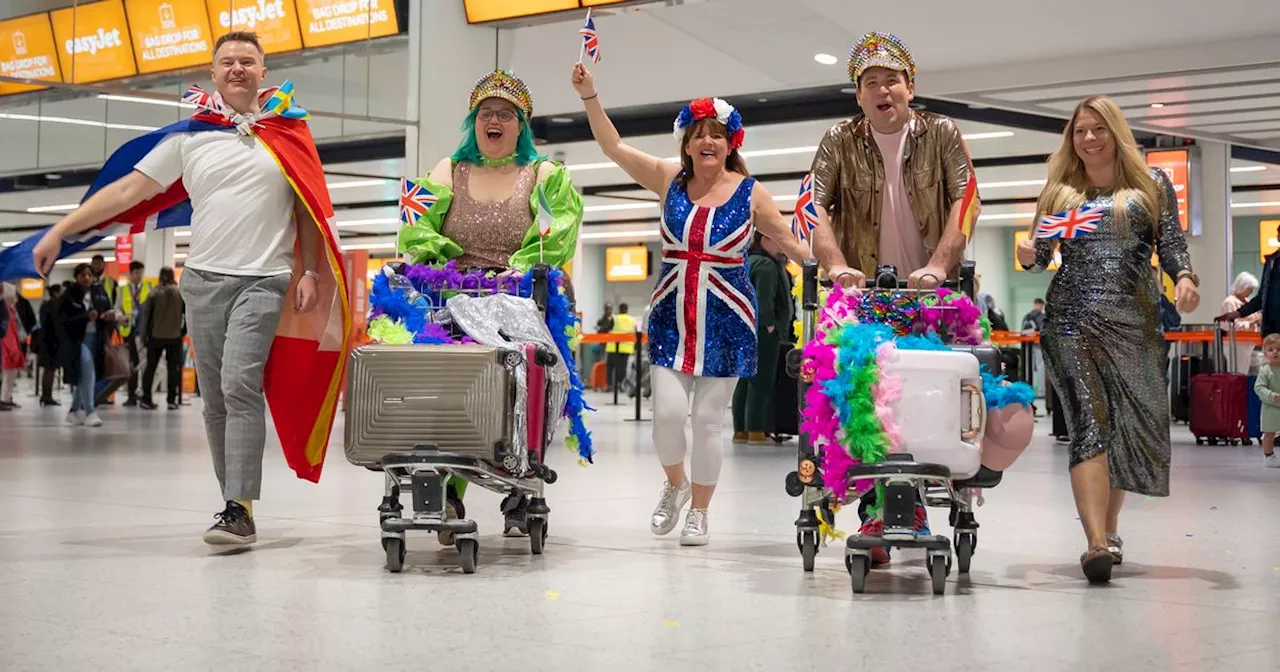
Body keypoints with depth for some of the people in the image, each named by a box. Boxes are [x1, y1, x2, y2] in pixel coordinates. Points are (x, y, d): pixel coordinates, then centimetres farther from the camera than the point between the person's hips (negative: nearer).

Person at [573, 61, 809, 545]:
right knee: (667, 412, -6)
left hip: (726, 319, -1)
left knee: (708, 419, 2)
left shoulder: (750, 193, -1)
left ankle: (699, 511, 19)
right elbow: (613, 147, 0)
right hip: (671, 315, 2)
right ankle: (675, 484, 24)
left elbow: (791, 242, 0)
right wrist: (589, 96, -9)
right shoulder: (669, 180, 3)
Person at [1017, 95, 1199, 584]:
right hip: (1073, 319, -1)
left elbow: (1171, 244, 7)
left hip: (1136, 322, 1)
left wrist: (1184, 277, -13)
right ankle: (1098, 543, -22)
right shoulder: (1060, 191, 13)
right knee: (1090, 425, -13)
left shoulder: (1152, 184, 11)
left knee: (1132, 425, 5)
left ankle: (1108, 528, 24)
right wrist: (1029, 255, -11)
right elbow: (1042, 255, 12)